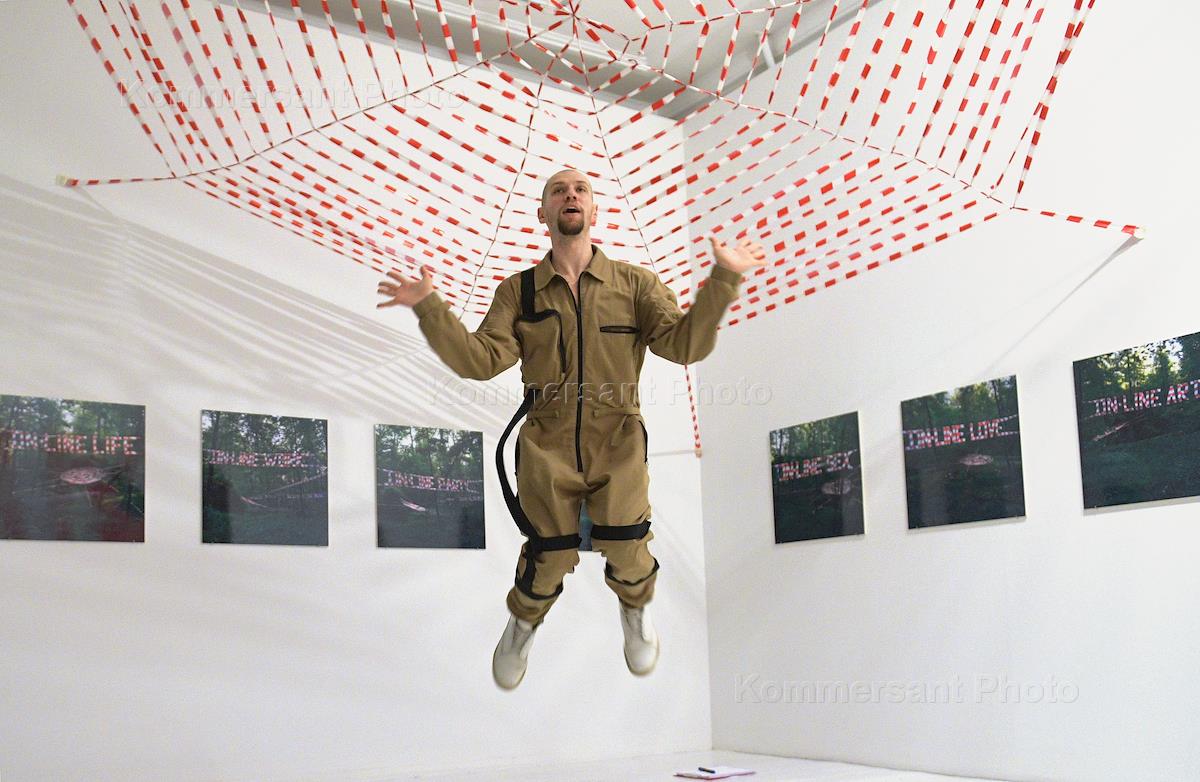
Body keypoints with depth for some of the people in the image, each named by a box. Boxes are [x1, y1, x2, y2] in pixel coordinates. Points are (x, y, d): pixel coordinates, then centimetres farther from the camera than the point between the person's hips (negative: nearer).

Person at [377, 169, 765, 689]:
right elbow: (480, 360, -4)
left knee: (628, 559, -6)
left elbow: (685, 344, -8)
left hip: (617, 448, 0)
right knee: (548, 561, 2)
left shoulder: (634, 284, 4)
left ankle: (635, 612, 32)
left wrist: (723, 278, -19)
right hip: (548, 451, 0)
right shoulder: (518, 291, 6)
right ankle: (523, 625, 38)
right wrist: (428, 307, -15)